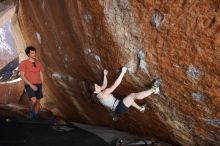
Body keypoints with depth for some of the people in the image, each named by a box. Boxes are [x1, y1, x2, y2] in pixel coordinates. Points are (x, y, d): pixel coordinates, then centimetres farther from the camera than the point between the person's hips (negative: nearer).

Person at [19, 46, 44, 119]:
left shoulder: (38, 63, 8)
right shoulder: (23, 63, -6)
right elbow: (22, 76, -11)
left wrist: (42, 86, 8)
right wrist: (31, 85, -19)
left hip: (38, 85, 5)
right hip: (29, 85, -5)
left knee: (38, 101, 7)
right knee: (34, 100, -22)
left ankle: (35, 117, 22)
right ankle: (31, 111, 9)